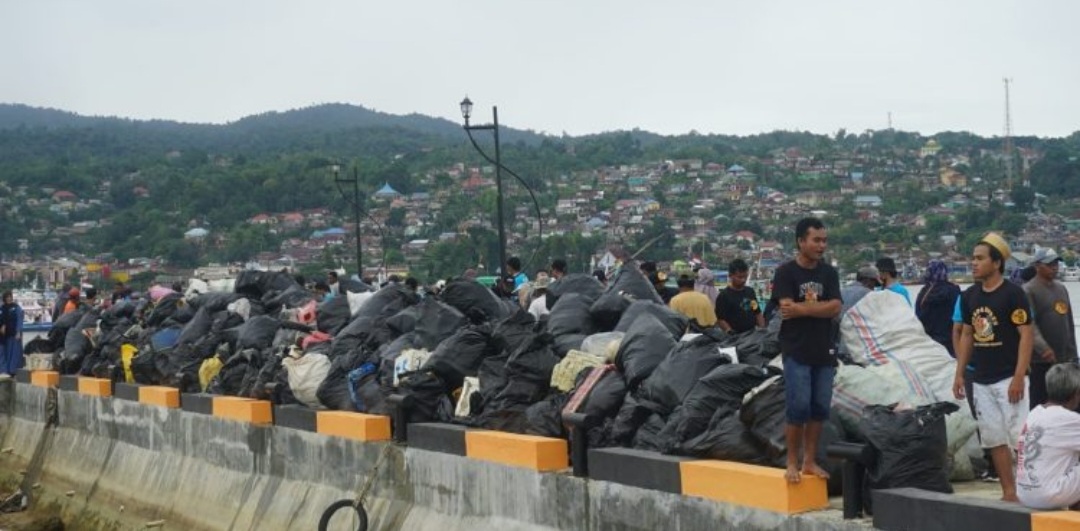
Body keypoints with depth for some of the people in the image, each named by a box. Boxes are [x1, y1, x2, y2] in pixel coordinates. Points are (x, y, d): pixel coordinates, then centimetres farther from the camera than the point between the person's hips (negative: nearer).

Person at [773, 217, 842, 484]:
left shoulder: (829, 273, 8)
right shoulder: (786, 272, -4)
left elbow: (835, 308, -5)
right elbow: (787, 307, -16)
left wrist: (801, 308, -11)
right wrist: (818, 306, -10)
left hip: (824, 351, 5)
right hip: (796, 351, -5)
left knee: (820, 408, 7)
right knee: (798, 407, -6)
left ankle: (810, 461, 17)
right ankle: (792, 463, 4)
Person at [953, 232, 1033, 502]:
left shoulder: (1013, 293, -10)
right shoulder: (969, 296, 10)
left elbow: (1026, 334, -13)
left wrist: (1019, 377, -19)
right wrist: (959, 373, 11)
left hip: (1009, 379, -7)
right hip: (982, 381, 7)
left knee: (1019, 437, -8)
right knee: (995, 440, 9)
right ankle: (1009, 493, 16)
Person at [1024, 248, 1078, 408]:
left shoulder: (1061, 288, 17)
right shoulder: (1029, 290, -9)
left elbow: (1069, 322, 21)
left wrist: (1072, 352, 18)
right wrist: (1043, 348, -35)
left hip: (1064, 358, 8)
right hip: (1041, 359, -8)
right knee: (1040, 404, -5)